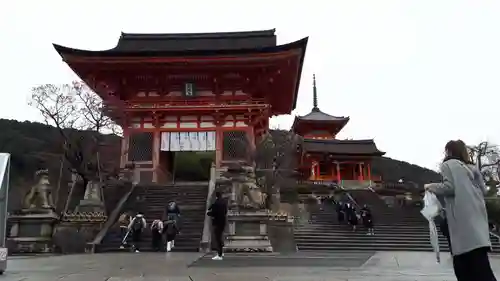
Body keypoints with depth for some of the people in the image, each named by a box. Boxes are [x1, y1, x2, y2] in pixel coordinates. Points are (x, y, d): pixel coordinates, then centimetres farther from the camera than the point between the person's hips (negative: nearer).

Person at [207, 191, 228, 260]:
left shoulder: (216, 203, -19)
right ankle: (221, 252, 32)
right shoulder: (224, 202, 7)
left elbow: (213, 213, -20)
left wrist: (208, 213, -1)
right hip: (223, 222, 8)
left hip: (217, 223, -8)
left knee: (217, 238, -3)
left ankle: (219, 255, -2)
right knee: (220, 237, 22)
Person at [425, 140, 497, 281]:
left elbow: (449, 187, -11)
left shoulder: (448, 164, 2)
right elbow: (483, 190, 19)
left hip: (464, 216, -7)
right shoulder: (471, 167, 22)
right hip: (477, 215, 8)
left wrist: (431, 186, 4)